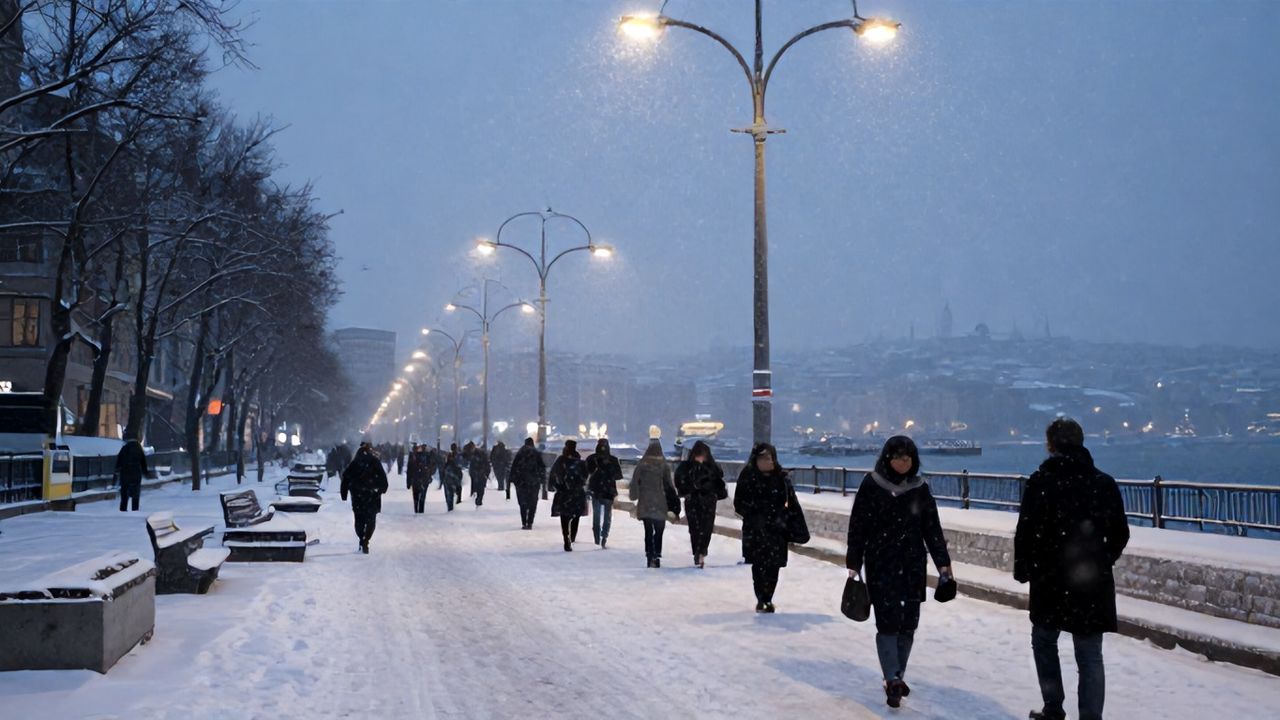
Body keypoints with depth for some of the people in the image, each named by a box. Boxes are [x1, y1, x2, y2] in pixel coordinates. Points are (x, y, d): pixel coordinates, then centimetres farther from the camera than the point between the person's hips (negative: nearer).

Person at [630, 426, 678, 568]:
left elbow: (635, 481, 2)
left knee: (648, 531, 8)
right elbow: (669, 485, -1)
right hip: (660, 504, -1)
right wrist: (673, 502, 7)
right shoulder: (664, 466, -4)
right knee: (659, 531, 6)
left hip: (645, 504, 1)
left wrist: (633, 496, 18)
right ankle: (657, 556, -6)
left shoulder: (641, 465, -2)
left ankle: (650, 557, 3)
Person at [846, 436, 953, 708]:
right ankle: (892, 681, -4)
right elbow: (857, 526, -4)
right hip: (881, 564, -3)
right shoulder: (872, 485, -6)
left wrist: (943, 562, 0)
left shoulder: (920, 488, 3)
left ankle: (897, 675, 22)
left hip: (913, 565, 3)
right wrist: (854, 564, -7)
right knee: (888, 622, -7)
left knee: (908, 623, 7)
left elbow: (932, 528, 6)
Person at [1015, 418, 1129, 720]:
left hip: (1050, 580, -2)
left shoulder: (1040, 482, -9)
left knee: (1044, 641, 19)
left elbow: (1026, 532, -11)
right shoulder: (1104, 483, 3)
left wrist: (1022, 570, 3)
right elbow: (1120, 534, 9)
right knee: (1090, 656, 4)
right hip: (1094, 583, 2)